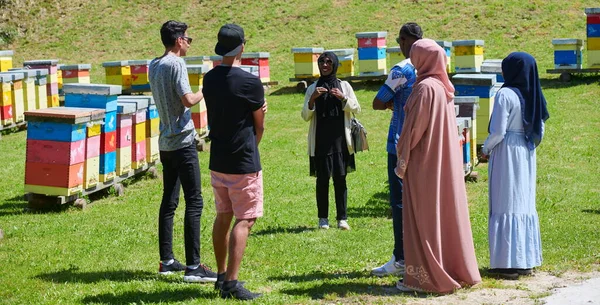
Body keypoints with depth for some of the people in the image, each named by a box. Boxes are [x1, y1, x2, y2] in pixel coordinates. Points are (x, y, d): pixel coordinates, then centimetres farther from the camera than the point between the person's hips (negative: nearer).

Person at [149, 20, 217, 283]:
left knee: (169, 201, 13)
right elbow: (188, 99, -21)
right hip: (182, 141, -9)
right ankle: (193, 266, -9)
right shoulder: (176, 64, -13)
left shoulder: (153, 66, 12)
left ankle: (166, 261, 18)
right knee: (194, 202, -7)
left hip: (165, 141, 9)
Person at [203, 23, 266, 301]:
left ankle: (222, 276, 23)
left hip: (217, 160, 7)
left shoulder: (209, 79, 4)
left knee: (223, 216, 16)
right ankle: (231, 283, -8)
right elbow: (259, 126, -3)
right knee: (244, 220, -3)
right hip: (243, 163, -7)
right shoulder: (249, 82, -15)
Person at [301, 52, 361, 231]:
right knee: (322, 179, 1)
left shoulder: (344, 86, 8)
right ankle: (323, 219, 8)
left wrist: (343, 98, -13)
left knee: (340, 179, 0)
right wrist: (312, 99, -12)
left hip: (340, 140, 0)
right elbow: (305, 116, 5)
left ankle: (342, 218, 4)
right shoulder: (312, 88, 8)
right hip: (320, 142, 0)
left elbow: (356, 109, 4)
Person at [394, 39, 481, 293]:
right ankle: (455, 270, 19)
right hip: (445, 162, 8)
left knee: (424, 217, -3)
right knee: (446, 213, 13)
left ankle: (424, 277, 1)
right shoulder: (444, 87, 9)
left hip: (424, 162, -8)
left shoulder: (425, 88, -16)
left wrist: (402, 160, -10)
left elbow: (414, 128, -17)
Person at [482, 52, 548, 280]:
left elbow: (498, 131, -17)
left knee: (506, 205, -2)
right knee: (525, 204, 12)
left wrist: (485, 148, -1)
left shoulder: (506, 94, -15)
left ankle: (509, 264, -1)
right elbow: (540, 131, 10)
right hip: (526, 156, 7)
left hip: (506, 154, -7)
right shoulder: (534, 95, 6)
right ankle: (527, 261, 17)